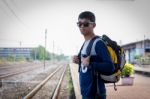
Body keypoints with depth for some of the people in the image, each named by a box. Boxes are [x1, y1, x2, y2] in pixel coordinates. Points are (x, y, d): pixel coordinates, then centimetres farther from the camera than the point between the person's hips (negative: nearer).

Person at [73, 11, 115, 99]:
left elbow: (110, 67, -23)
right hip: (86, 91, 9)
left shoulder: (98, 43, -16)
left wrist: (89, 64, -24)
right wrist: (79, 60, 2)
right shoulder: (85, 43, 10)